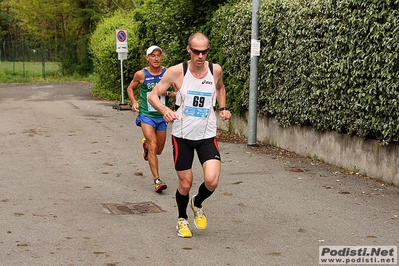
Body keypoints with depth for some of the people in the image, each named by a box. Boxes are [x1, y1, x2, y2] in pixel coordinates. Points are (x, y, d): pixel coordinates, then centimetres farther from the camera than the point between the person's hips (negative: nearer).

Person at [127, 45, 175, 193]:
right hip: (146, 115, -3)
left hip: (162, 116, 3)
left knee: (158, 150, 15)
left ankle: (145, 144, 50)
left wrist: (167, 93, -19)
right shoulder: (141, 74, -5)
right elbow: (130, 88, 12)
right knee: (153, 145, -18)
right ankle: (157, 180, -16)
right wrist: (134, 102, -4)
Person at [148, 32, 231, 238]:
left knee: (212, 181, -15)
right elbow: (153, 96, -7)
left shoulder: (215, 70, -3)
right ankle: (182, 219, 36)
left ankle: (197, 204, 20)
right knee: (185, 184, 7)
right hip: (182, 135, -1)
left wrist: (222, 108, 5)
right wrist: (164, 110, -26)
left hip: (207, 135, 2)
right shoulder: (176, 72, -12)